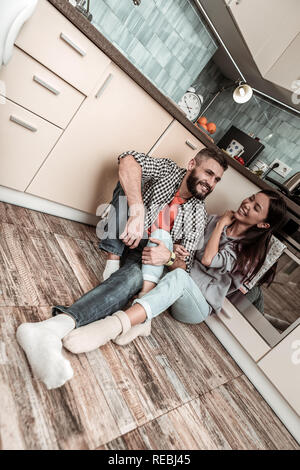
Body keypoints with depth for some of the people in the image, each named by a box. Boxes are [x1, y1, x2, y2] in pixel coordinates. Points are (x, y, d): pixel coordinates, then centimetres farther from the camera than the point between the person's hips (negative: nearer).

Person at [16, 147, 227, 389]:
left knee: (133, 276, -37)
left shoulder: (200, 215, 4)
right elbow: (128, 160, -24)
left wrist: (169, 257, -28)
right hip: (119, 239, 1)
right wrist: (137, 210, -39)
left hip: (143, 255, 0)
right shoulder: (168, 170, -1)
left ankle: (57, 326, -57)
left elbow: (184, 264, -2)